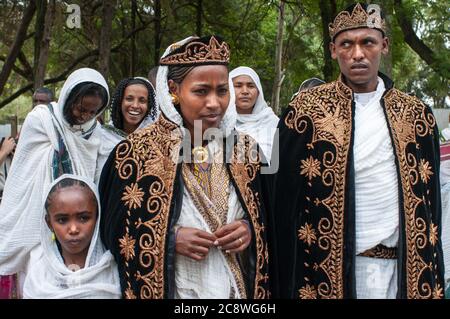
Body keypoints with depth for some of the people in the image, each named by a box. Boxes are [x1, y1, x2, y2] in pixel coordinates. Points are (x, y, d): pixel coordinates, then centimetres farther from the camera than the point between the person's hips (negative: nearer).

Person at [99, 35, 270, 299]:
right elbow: (114, 229, -7)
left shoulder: (244, 149, -2)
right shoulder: (137, 151, -12)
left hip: (237, 287, 3)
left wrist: (249, 230, -15)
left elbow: (266, 219, 6)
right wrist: (171, 238, -21)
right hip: (169, 287, -3)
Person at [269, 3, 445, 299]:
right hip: (328, 265, -2)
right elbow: (284, 199, -3)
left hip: (404, 267, 3)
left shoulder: (417, 115, 4)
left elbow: (430, 201, 8)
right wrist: (288, 282, -5)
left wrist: (434, 279, 6)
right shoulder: (305, 110, -4)